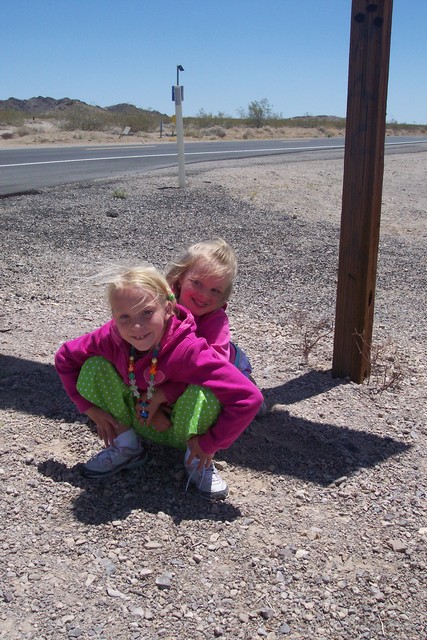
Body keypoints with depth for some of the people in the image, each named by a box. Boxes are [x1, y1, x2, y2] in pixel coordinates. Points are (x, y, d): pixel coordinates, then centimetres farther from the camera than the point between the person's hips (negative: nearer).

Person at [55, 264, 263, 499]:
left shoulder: (189, 350, -35)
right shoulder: (110, 338, -23)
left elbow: (249, 398, -37)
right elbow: (64, 358, -4)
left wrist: (208, 444, -27)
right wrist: (91, 409, -8)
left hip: (183, 428, -4)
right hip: (140, 423, 4)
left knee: (203, 392, -37)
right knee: (94, 366, -17)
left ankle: (198, 461, -7)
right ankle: (126, 445, 2)